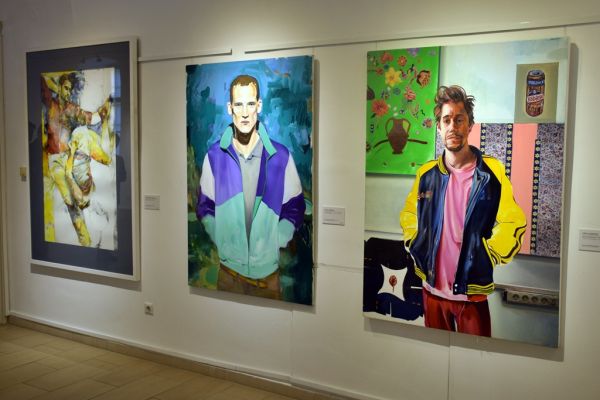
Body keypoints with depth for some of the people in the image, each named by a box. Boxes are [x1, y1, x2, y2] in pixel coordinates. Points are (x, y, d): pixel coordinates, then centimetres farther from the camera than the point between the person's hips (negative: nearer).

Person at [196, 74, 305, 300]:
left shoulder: (281, 157, -7)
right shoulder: (214, 156, -5)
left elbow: (294, 208, 1)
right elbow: (205, 207, 5)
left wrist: (275, 242, -6)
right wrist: (222, 241, -4)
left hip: (268, 270, 0)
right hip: (229, 269, 0)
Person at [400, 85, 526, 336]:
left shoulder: (492, 172, -9)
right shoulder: (426, 173, 2)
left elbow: (512, 224, -7)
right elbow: (408, 214, 16)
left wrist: (487, 258, -10)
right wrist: (417, 249, 6)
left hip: (472, 291, -3)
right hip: (432, 288, 3)